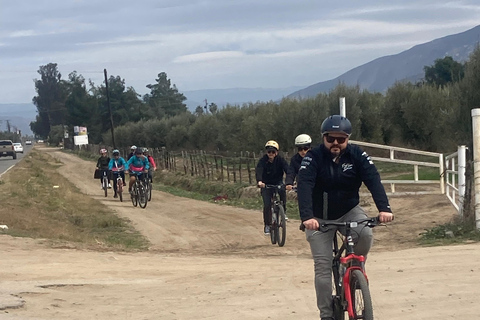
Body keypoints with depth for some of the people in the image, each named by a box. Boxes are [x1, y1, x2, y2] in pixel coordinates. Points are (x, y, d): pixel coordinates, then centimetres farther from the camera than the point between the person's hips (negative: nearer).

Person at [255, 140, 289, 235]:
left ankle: (284, 211, -7)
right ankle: (267, 225, 4)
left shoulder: (280, 160, -14)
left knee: (282, 191, -30)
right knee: (267, 205, -12)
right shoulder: (263, 160, -15)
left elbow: (287, 169, -27)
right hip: (266, 184, 0)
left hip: (278, 183, 1)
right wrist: (259, 181, -53)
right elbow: (258, 171, -31)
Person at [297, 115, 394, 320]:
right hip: (320, 217, -1)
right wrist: (306, 217, -48)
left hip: (349, 210, 1)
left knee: (366, 234, -30)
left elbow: (373, 180, -25)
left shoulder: (357, 155, -13)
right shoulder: (314, 157, -19)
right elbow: (304, 187, -32)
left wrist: (384, 208, -42)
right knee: (323, 267, -6)